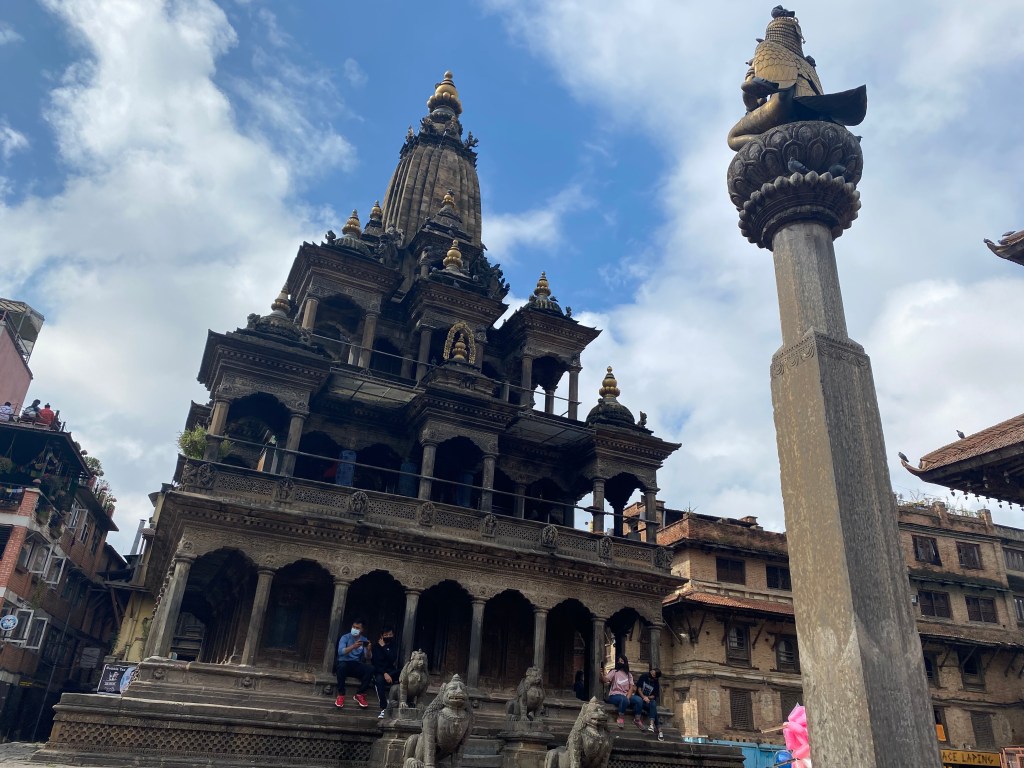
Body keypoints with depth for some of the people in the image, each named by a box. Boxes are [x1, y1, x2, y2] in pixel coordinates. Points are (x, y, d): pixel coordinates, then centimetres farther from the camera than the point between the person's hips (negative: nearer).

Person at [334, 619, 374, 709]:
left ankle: (360, 694, -13)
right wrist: (353, 647, -38)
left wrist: (368, 649, -26)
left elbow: (368, 657, -3)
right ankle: (341, 695, -23)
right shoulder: (345, 637, -3)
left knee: (370, 669, -27)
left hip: (357, 665, 3)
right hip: (344, 663, -3)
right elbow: (340, 652, -21)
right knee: (341, 666, -38)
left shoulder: (364, 640, 7)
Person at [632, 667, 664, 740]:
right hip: (638, 696, -2)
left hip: (648, 699, 2)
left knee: (653, 704, -32)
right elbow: (639, 688, -7)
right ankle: (638, 719, -30)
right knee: (639, 700, -38)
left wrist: (647, 697, -21)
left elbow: (654, 696, -1)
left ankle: (652, 724, -40)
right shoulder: (644, 676, -4)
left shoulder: (656, 683, 1)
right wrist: (643, 697, -20)